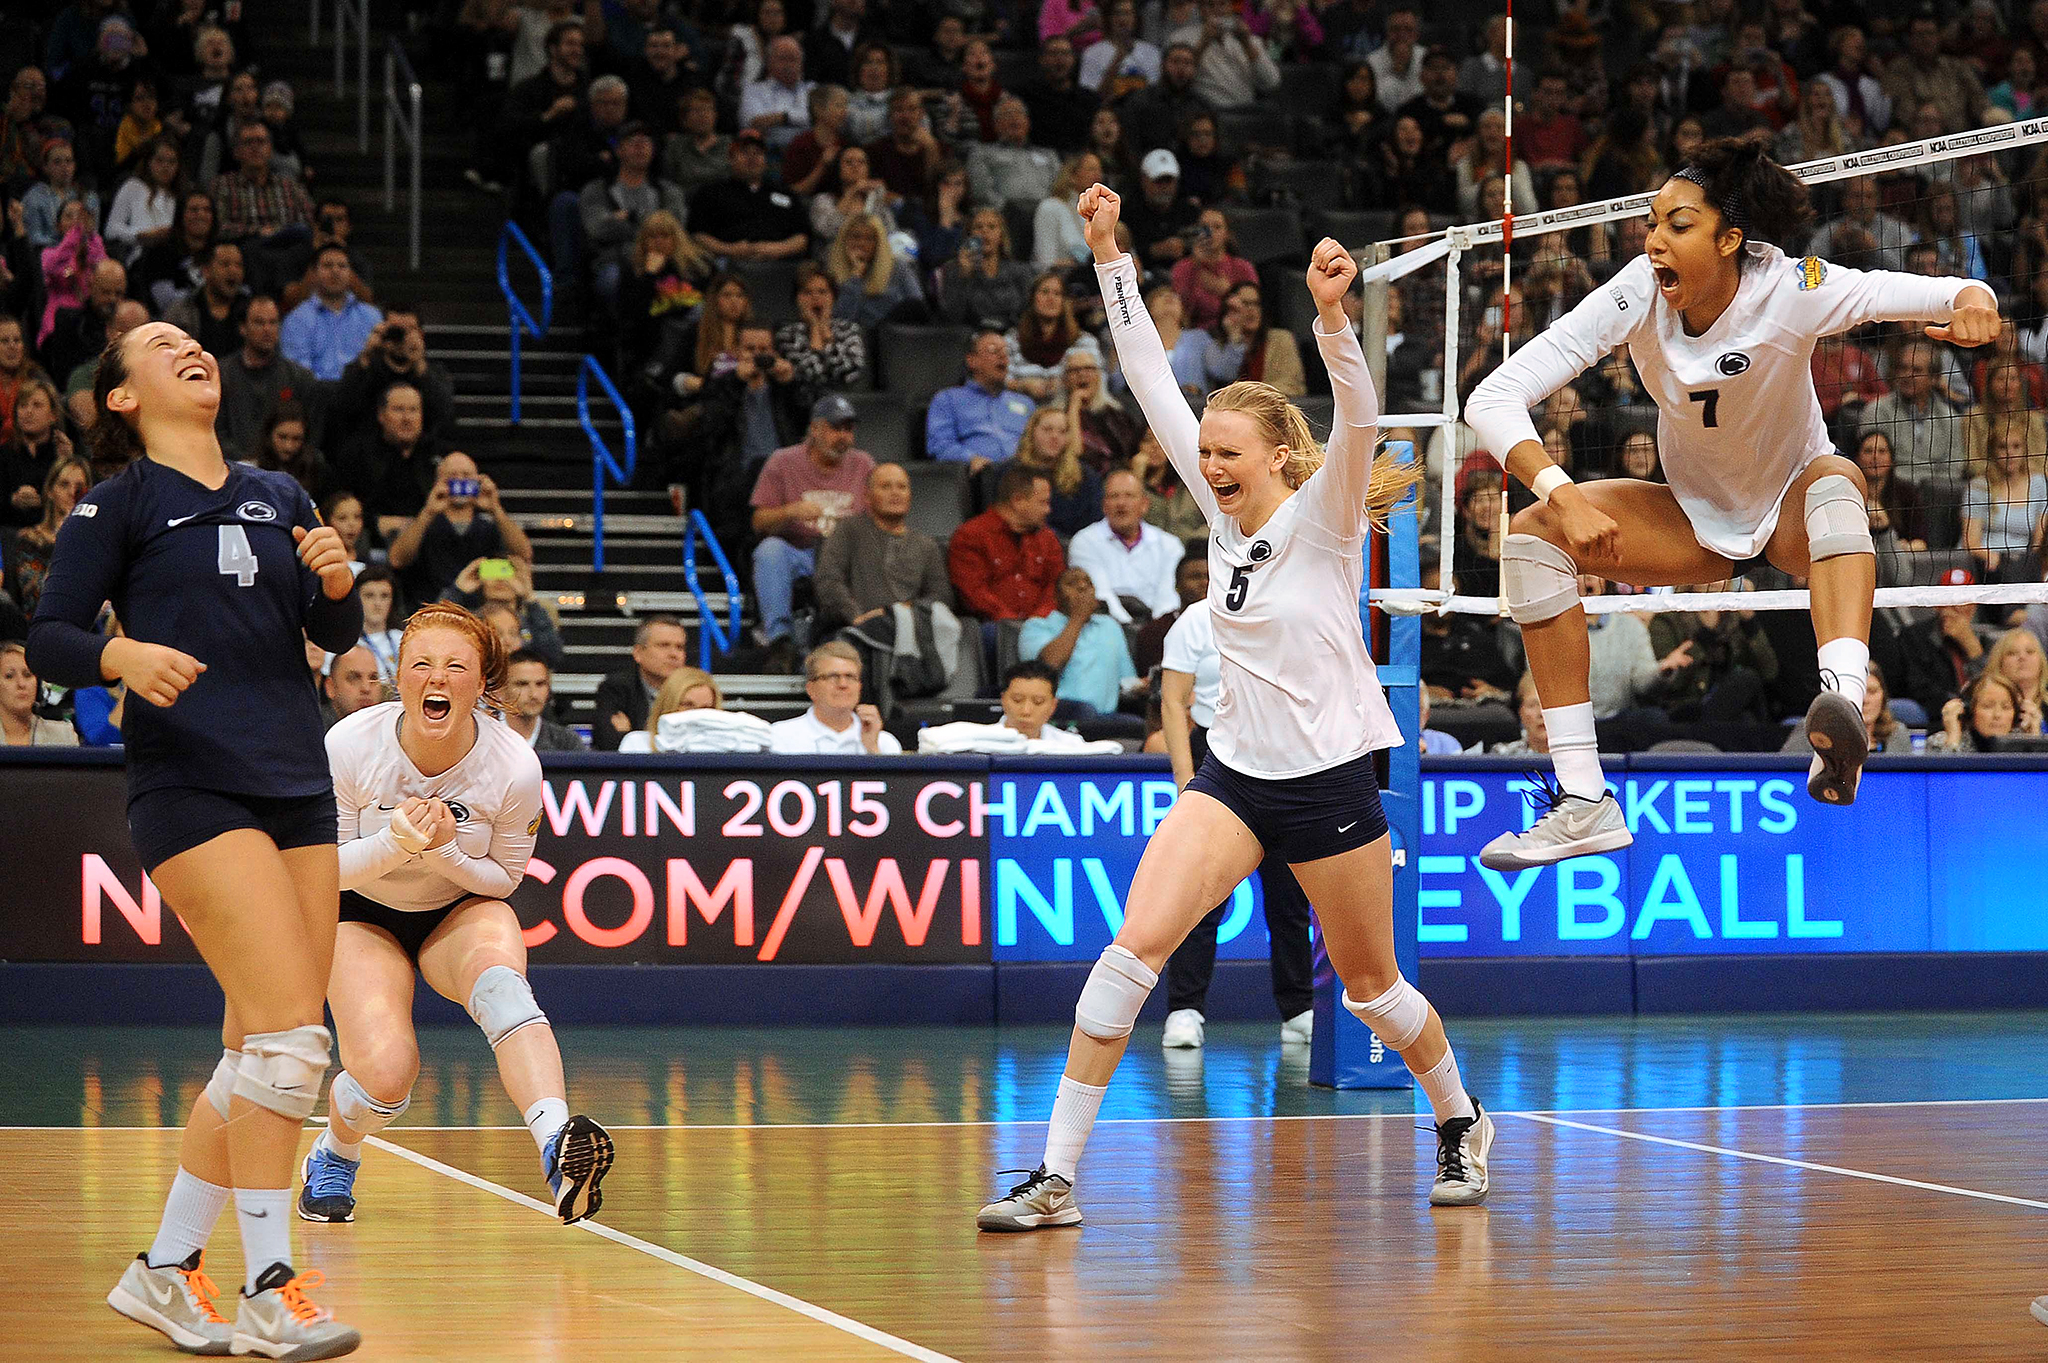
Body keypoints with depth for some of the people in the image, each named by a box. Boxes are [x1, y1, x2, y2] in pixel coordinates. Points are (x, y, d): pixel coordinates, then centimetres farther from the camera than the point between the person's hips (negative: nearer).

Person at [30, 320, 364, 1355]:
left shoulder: (278, 496, 18)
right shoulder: (118, 502, 3)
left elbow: (334, 635, 17)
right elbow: (47, 639, -1)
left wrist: (336, 582, -5)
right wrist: (124, 655, -22)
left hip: (297, 785, 6)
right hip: (192, 789, -6)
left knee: (257, 1056, 6)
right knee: (289, 1036, -18)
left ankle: (166, 1271, 18)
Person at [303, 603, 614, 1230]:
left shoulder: (514, 765, -22)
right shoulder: (350, 745, -23)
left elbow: (504, 877, -7)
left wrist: (442, 852, -28)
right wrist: (395, 843, -33)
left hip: (464, 909, 0)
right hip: (365, 917, 0)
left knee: (499, 979, -37)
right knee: (385, 1075, -23)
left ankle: (558, 1145, -57)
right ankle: (333, 1156, 14)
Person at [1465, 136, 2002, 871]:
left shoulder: (1790, 291, -26)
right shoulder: (1638, 298, -23)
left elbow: (1918, 293, -31)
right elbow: (1492, 399, -27)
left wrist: (1971, 299, -56)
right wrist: (1563, 495, -42)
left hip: (1792, 507, -3)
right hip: (1695, 521, 3)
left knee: (1836, 486, -38)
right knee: (1532, 535, -20)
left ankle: (1842, 701, -64)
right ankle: (1584, 803, -23)